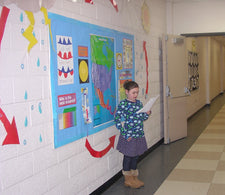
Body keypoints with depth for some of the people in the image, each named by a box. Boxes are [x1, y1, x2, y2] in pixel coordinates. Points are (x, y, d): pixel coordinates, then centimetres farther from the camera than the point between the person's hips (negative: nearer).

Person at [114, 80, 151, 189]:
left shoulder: (139, 103, 7)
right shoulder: (123, 104, -13)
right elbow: (117, 119, -15)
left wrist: (147, 113, -8)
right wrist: (125, 134, -17)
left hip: (139, 135, 6)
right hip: (129, 136, -6)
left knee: (136, 156, 16)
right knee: (128, 156, 7)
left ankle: (134, 177, 32)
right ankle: (127, 179, 23)